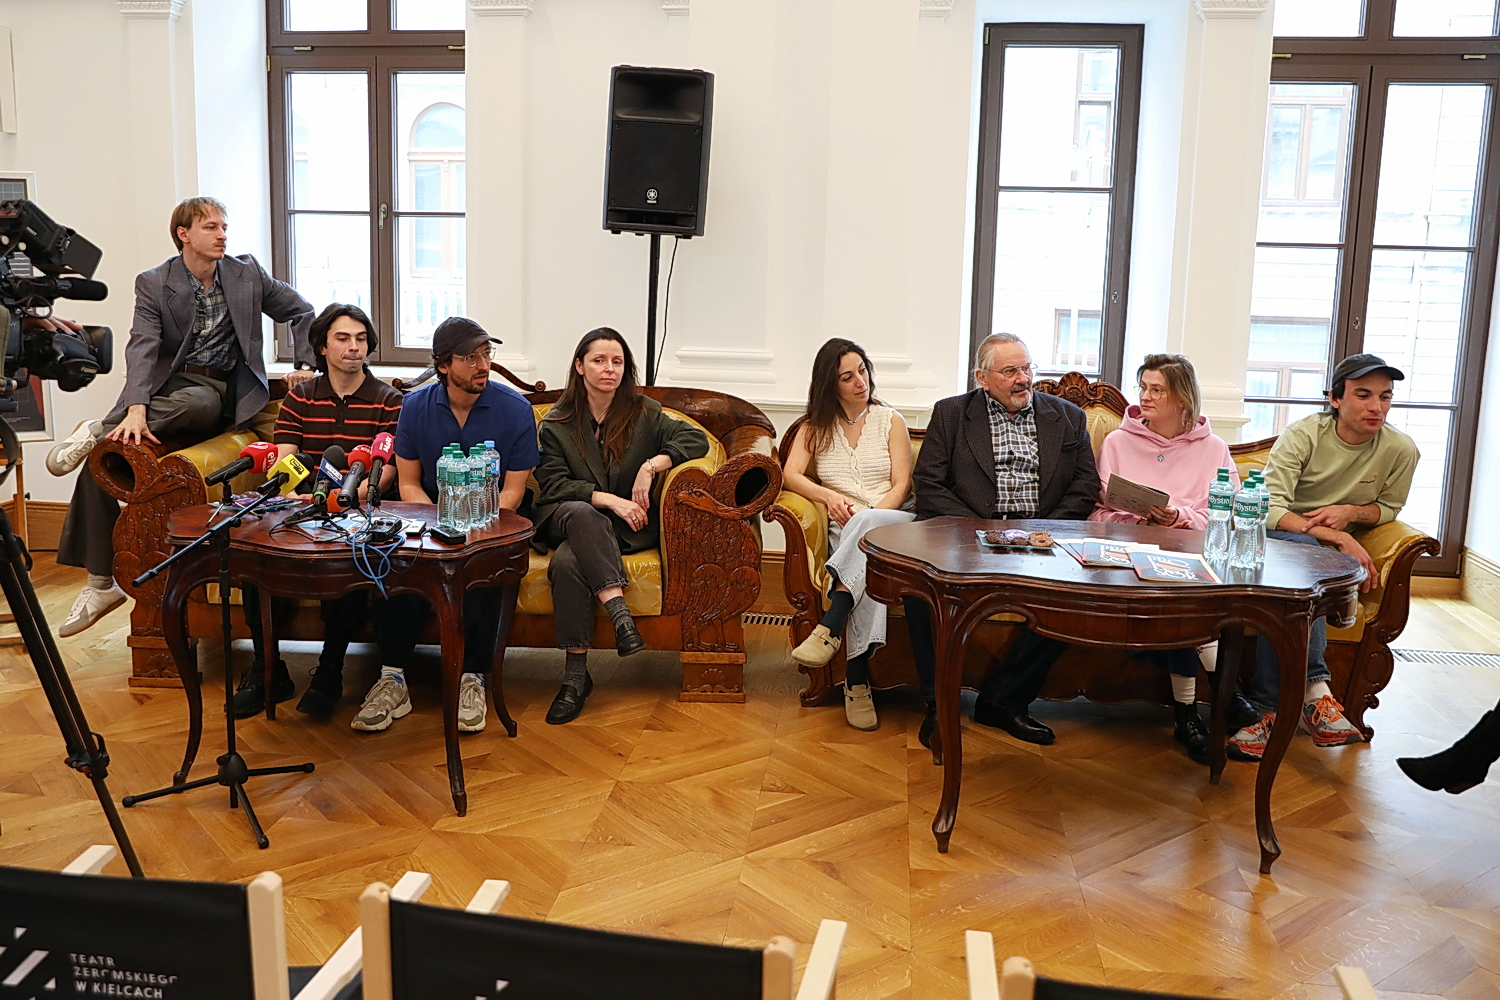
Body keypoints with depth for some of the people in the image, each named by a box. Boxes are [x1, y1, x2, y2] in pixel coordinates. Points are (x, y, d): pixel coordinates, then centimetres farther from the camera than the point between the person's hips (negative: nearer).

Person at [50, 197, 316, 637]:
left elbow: (303, 312, 16)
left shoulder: (247, 273, 4)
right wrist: (136, 409, -31)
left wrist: (307, 367, 4)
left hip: (223, 390, -1)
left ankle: (98, 430, -22)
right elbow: (142, 348, -15)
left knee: (196, 403, -41)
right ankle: (100, 583, -7)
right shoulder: (153, 283, 0)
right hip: (167, 384, 1)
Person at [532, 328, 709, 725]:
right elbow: (552, 486, -3)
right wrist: (608, 500, -16)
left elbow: (697, 439, 0)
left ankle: (576, 675, -32)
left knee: (567, 562, -33)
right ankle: (620, 615, -44)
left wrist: (652, 465, -15)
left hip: (624, 528, -1)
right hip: (564, 521, 1)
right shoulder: (556, 424, 8)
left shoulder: (644, 413, 10)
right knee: (580, 512, -38)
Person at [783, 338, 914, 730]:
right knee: (868, 566, -38)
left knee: (866, 524, -40)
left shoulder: (890, 421, 14)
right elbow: (791, 474, 3)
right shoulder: (816, 426, 19)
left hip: (894, 519, 0)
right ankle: (857, 679, -42)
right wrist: (829, 496, -17)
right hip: (845, 528, 1)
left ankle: (830, 626, -49)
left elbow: (901, 486, 4)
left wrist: (868, 515, -15)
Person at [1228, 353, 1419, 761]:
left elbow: (1389, 507, 13)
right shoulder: (1303, 434, -12)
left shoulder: (1401, 450, -3)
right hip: (1274, 539, -2)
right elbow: (1270, 509, -21)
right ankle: (1315, 689, -42)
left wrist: (1351, 512, -10)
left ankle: (1269, 708, -36)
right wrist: (1337, 537, -31)